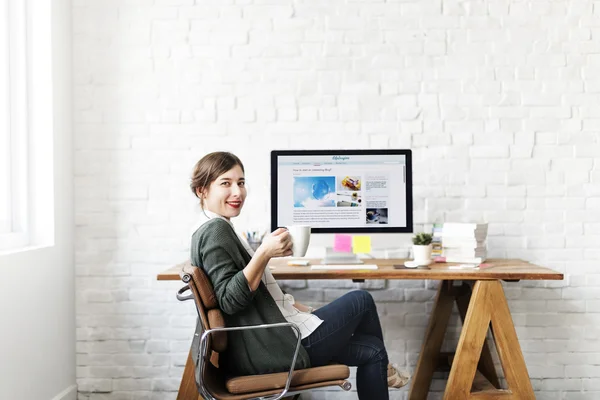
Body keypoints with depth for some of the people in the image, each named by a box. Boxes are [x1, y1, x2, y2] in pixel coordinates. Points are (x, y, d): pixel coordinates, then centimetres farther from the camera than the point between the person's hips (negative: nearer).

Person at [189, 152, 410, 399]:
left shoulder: (211, 230, 14)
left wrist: (306, 311, 13)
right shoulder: (215, 230, -16)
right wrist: (264, 254, -31)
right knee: (361, 301, 6)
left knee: (371, 351, 11)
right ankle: (383, 371, 33)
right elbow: (230, 300, -25)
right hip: (268, 350, -9)